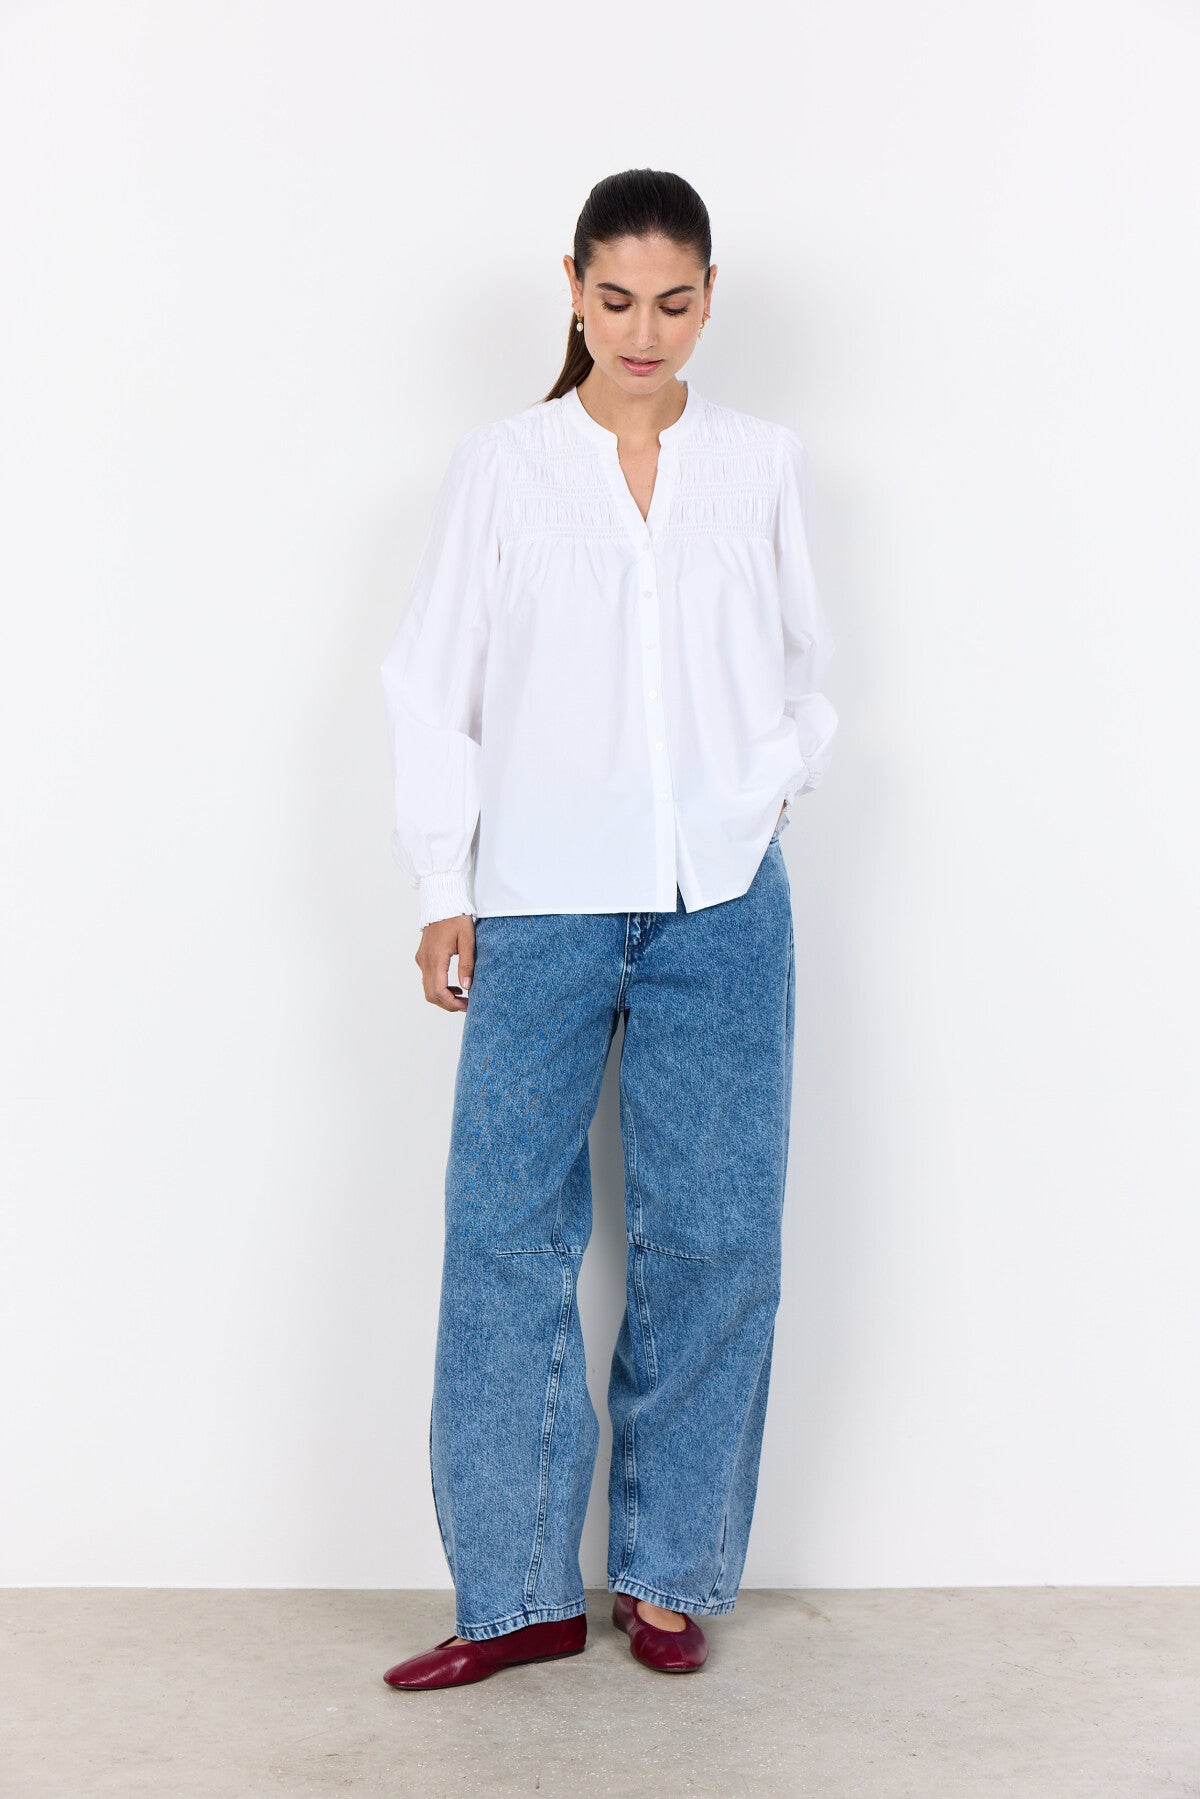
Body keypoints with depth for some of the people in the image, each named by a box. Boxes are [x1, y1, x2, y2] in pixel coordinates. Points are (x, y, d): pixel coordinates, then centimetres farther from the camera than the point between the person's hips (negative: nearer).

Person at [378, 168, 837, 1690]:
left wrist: (766, 797, 2)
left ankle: (669, 1576, 18)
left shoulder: (764, 465, 8)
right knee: (506, 1234, -3)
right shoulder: (502, 465, 4)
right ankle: (518, 1591, 10)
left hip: (721, 906, 1)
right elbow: (432, 689, 5)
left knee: (713, 1237, 2)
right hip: (542, 905, -1)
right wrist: (442, 892, 0)